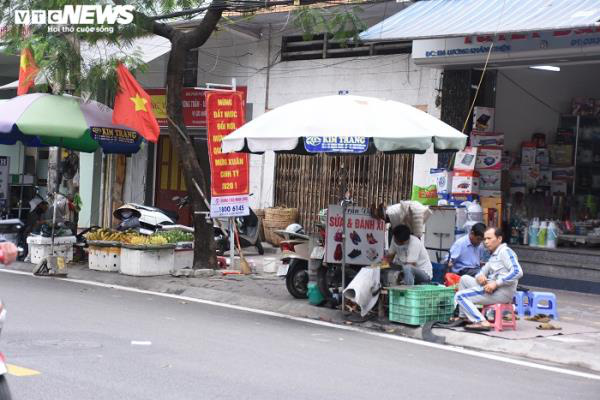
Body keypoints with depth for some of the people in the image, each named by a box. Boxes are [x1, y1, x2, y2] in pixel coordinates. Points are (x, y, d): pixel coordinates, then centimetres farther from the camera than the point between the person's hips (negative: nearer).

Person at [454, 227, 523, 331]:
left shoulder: (505, 251, -6)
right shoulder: (493, 255, 25)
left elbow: (518, 272, -20)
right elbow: (483, 271, 26)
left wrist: (496, 283, -22)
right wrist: (480, 276, -1)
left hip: (502, 292, -10)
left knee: (459, 296, -10)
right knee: (465, 279, 17)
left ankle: (482, 322, -23)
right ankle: (463, 317, 10)